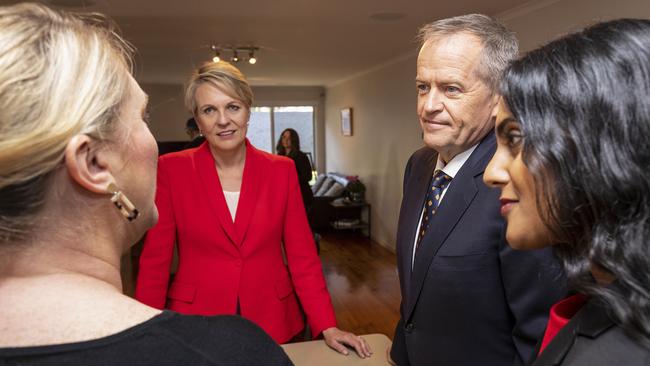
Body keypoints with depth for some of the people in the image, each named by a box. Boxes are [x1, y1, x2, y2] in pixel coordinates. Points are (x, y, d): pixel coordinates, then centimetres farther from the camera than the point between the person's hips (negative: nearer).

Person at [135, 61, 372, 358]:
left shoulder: (282, 170, -3)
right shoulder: (172, 169, -7)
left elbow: (302, 255, -2)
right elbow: (155, 260, -4)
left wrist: (327, 326, -7)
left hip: (273, 324, 2)